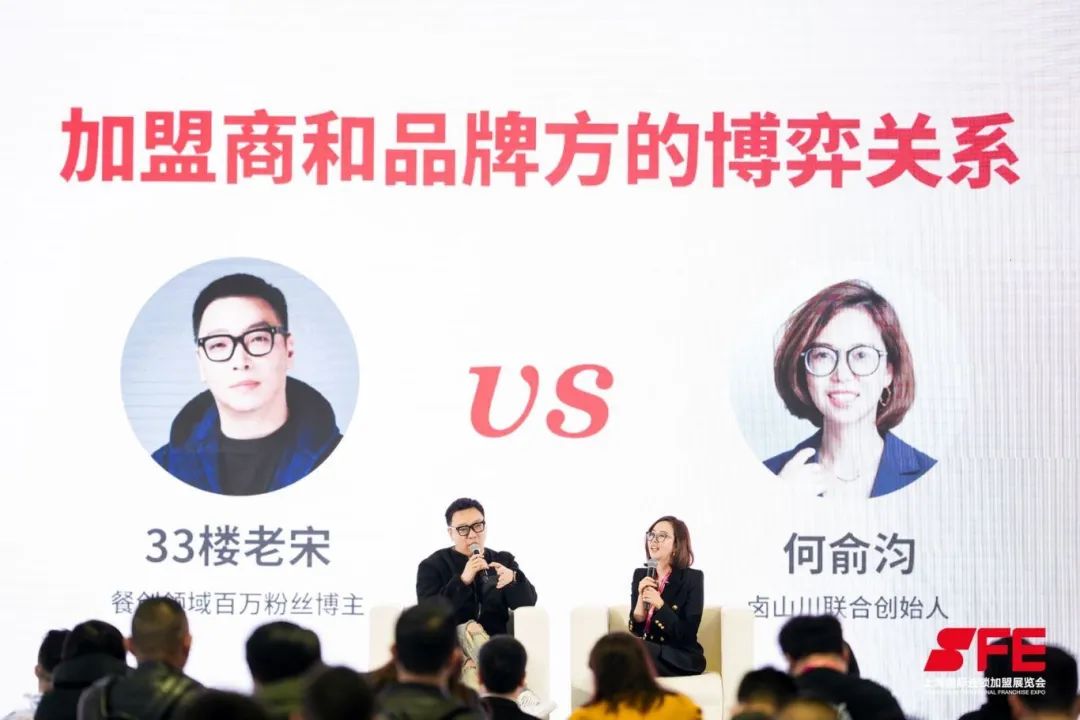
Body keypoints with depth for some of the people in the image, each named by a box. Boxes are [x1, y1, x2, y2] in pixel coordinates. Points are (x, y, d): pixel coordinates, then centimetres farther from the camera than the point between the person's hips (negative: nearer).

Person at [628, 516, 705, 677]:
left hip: (682, 659, -4)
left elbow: (688, 633, -11)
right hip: (648, 652, 4)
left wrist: (660, 605, -22)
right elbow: (635, 629, 4)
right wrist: (641, 597, -13)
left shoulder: (693, 578, -4)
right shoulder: (640, 575, 10)